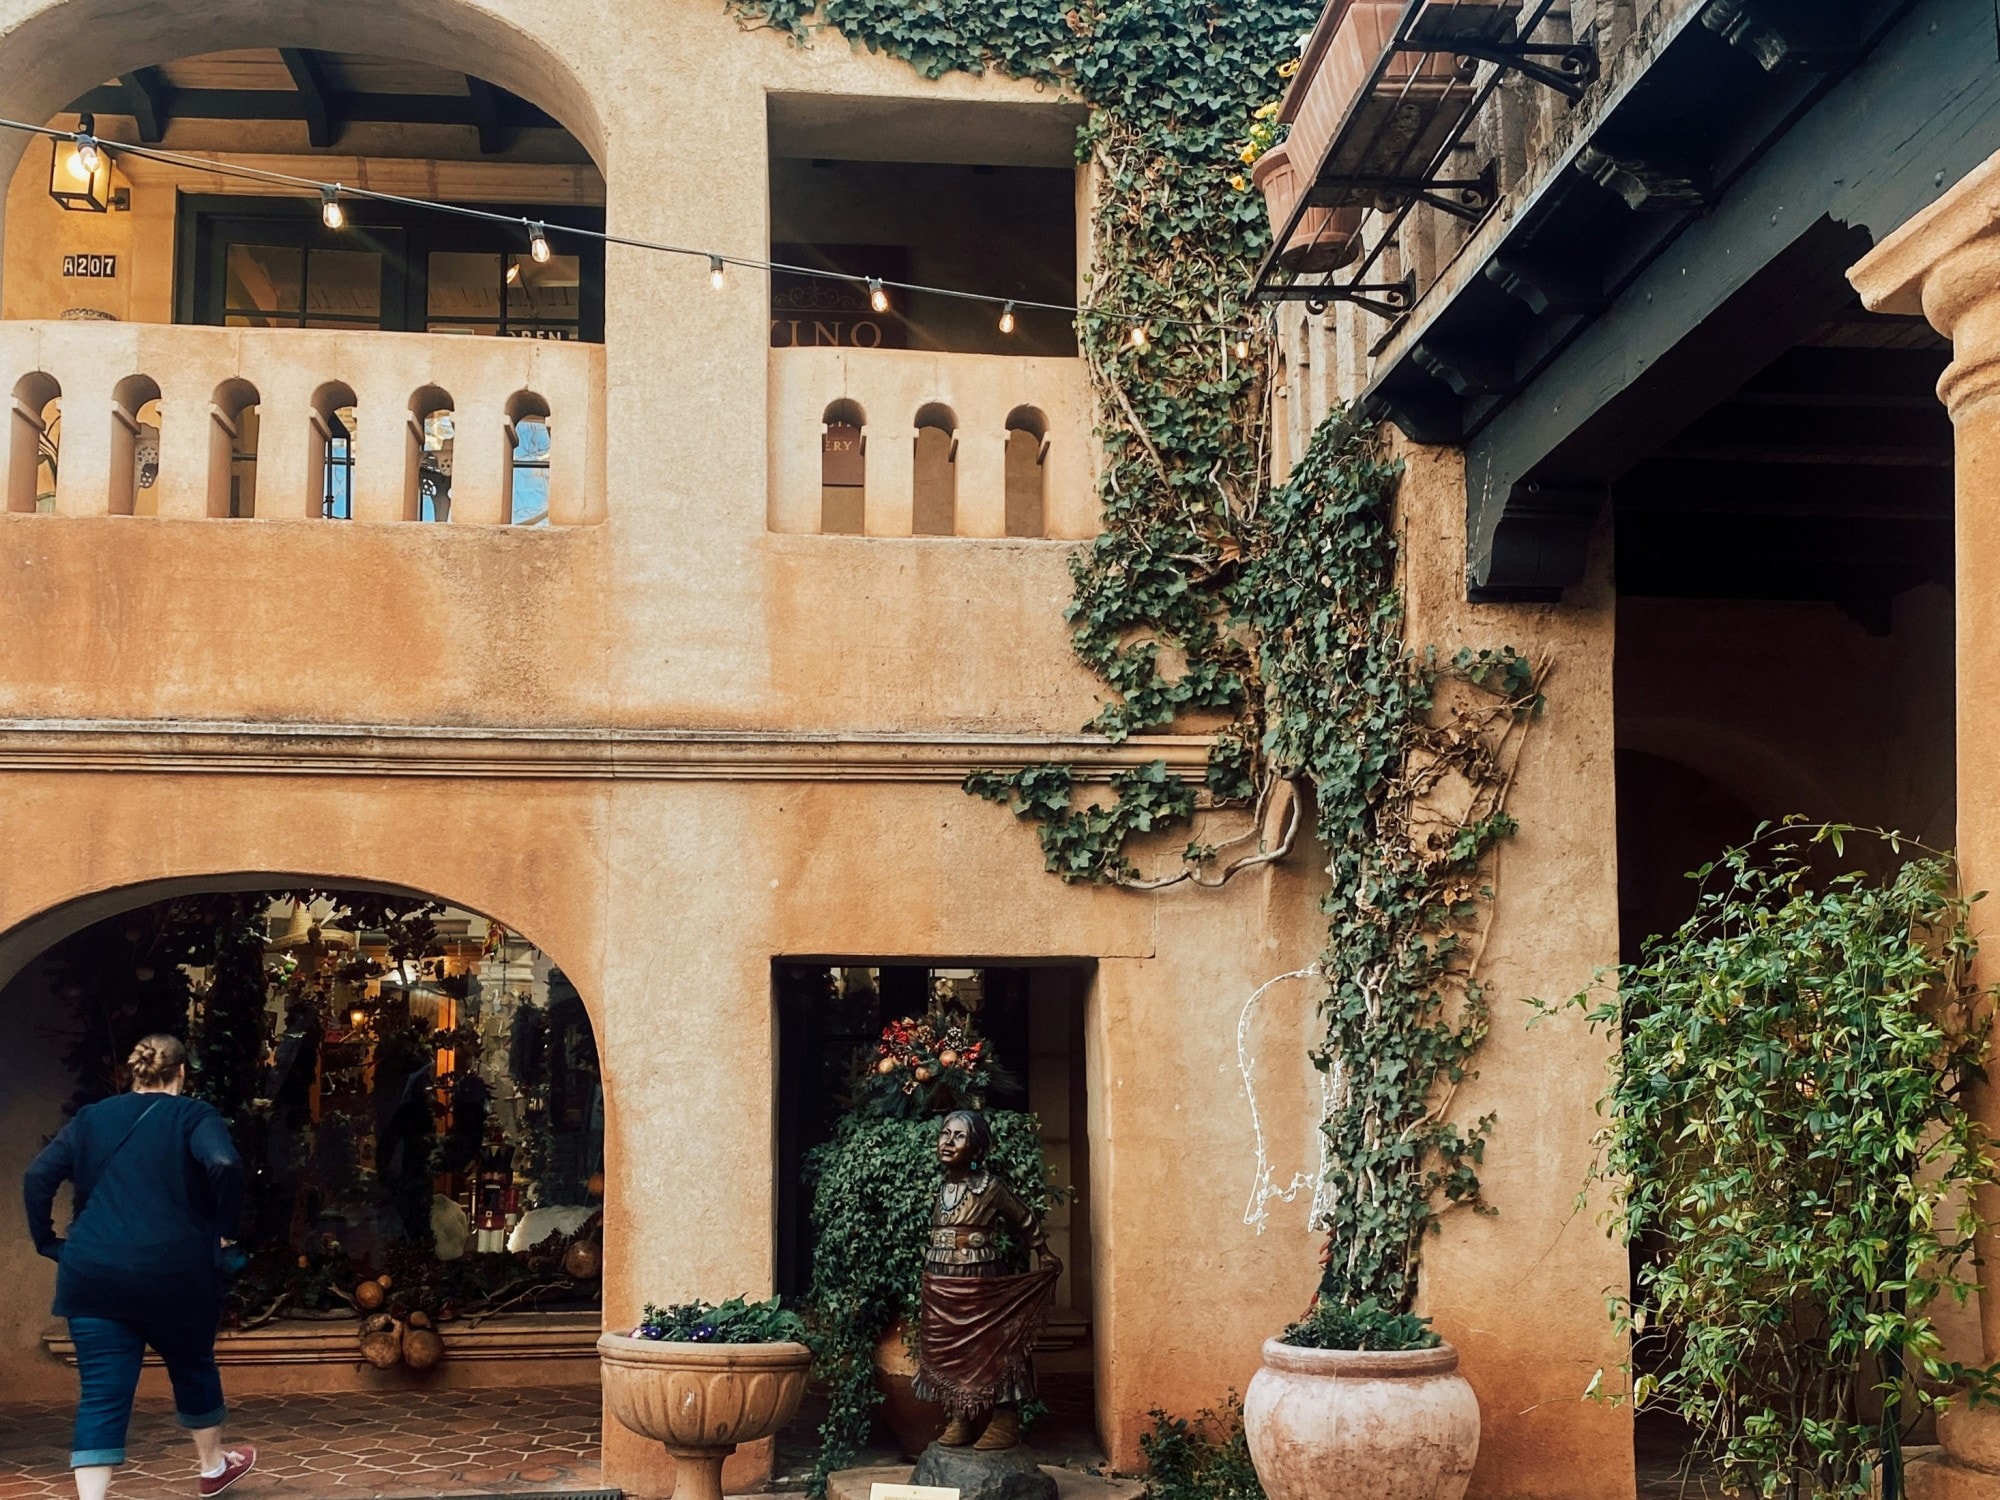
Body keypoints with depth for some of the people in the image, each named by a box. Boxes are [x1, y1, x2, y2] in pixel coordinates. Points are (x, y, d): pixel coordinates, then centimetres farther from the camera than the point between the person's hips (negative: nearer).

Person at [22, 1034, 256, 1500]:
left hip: (94, 1275, 2)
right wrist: (224, 1231, -6)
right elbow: (225, 1165, -18)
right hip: (174, 1272, -2)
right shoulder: (193, 1116, 1)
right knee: (192, 1364, 21)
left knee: (102, 1394, 2)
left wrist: (48, 1242, 9)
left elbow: (39, 1176, 4)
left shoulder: (91, 1117, 13)